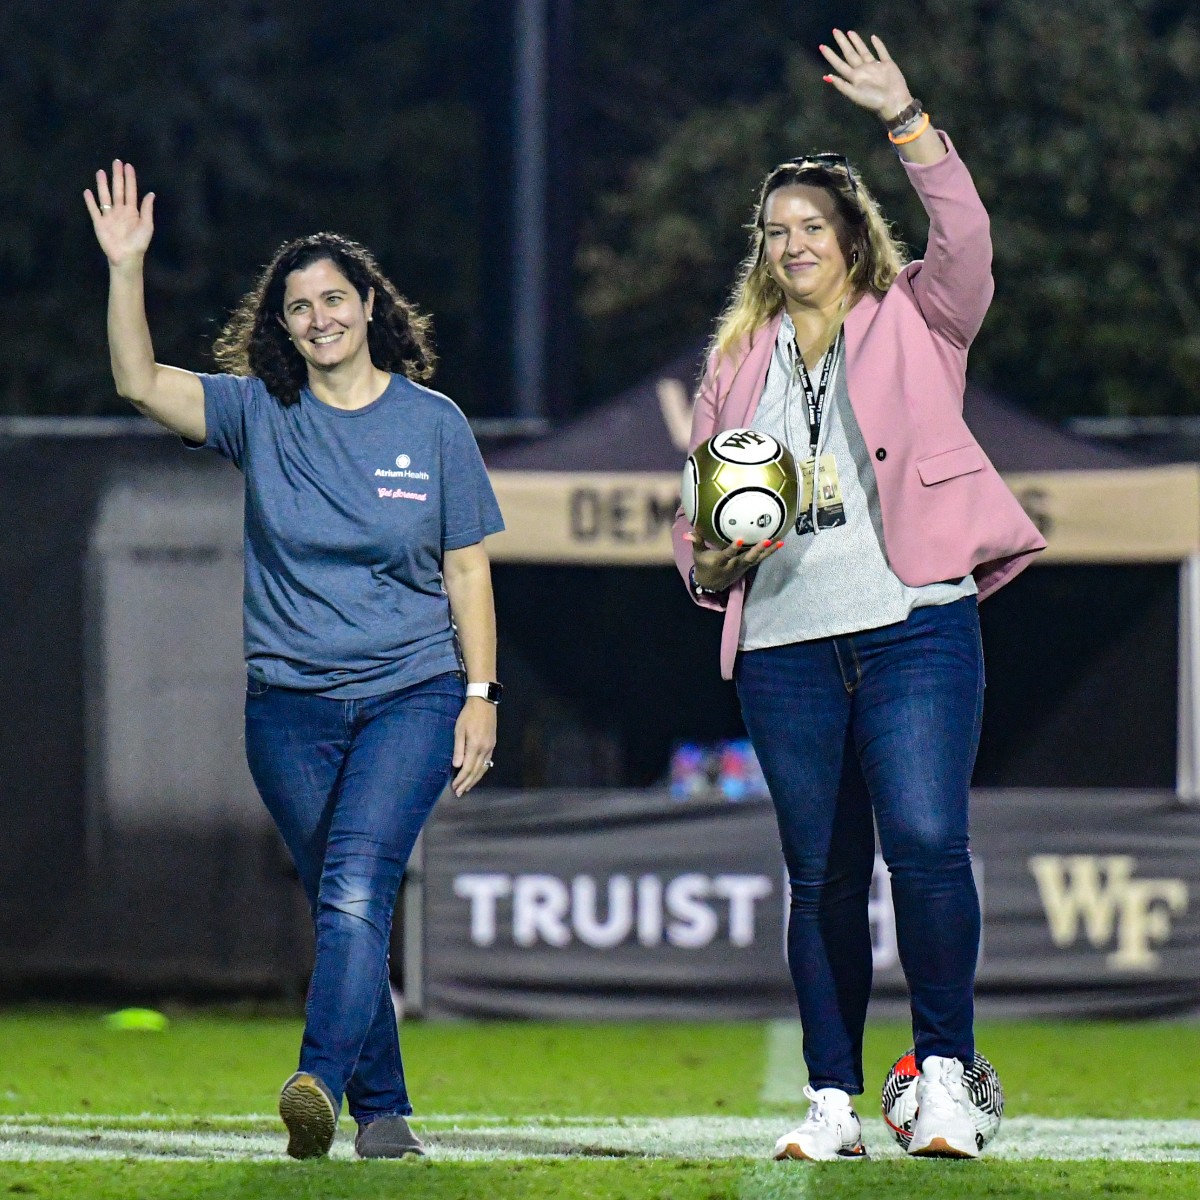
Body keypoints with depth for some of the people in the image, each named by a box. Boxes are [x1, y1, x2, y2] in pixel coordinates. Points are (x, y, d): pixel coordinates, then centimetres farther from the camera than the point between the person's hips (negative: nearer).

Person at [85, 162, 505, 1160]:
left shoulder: (433, 424, 2)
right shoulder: (258, 413, 4)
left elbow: (467, 569, 6)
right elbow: (140, 383, -10)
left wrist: (480, 695, 0)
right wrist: (125, 270, -20)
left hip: (413, 693, -2)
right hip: (291, 702, 2)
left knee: (356, 884, -21)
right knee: (346, 909, 6)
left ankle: (321, 1085, -34)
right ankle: (383, 1110, 17)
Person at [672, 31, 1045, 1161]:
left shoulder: (914, 323, 10)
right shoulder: (738, 362, 18)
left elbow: (964, 239, -9)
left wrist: (904, 118, -15)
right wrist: (720, 557, -2)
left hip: (915, 623, -3)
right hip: (785, 644, 3)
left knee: (925, 841, -18)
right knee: (821, 875, 4)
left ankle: (943, 1069, -8)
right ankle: (832, 1100, 8)